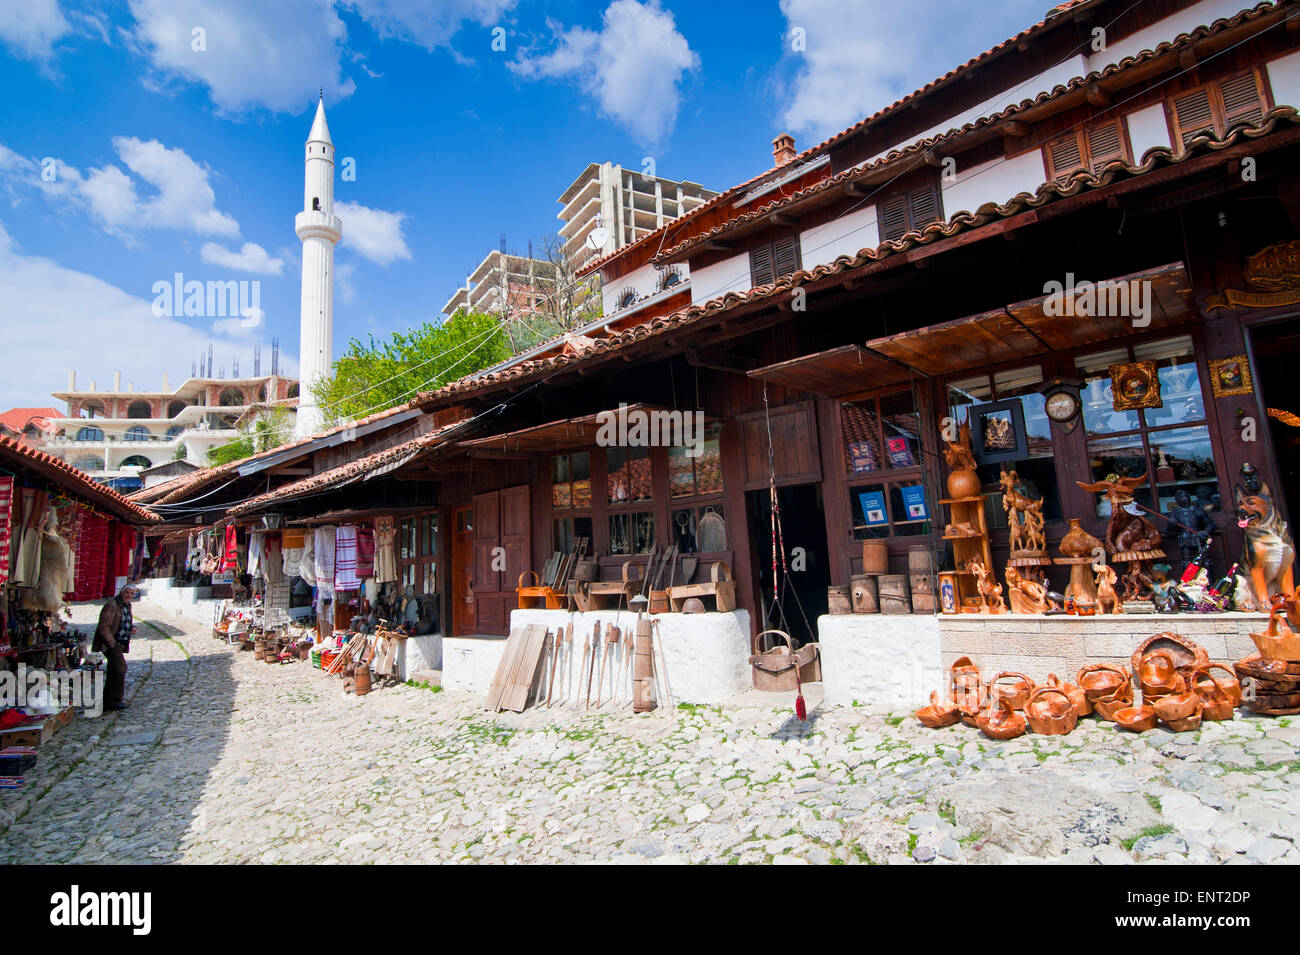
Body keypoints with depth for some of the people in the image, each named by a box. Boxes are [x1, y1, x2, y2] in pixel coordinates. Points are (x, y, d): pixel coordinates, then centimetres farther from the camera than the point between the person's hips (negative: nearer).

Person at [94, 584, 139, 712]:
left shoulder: (127, 606, 15)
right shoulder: (112, 605, -14)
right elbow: (103, 627, -18)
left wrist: (132, 627, 7)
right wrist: (113, 644, -19)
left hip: (119, 644, 10)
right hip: (112, 644, -10)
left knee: (113, 672, 14)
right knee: (120, 668, -15)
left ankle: (107, 701, 23)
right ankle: (115, 701, -8)